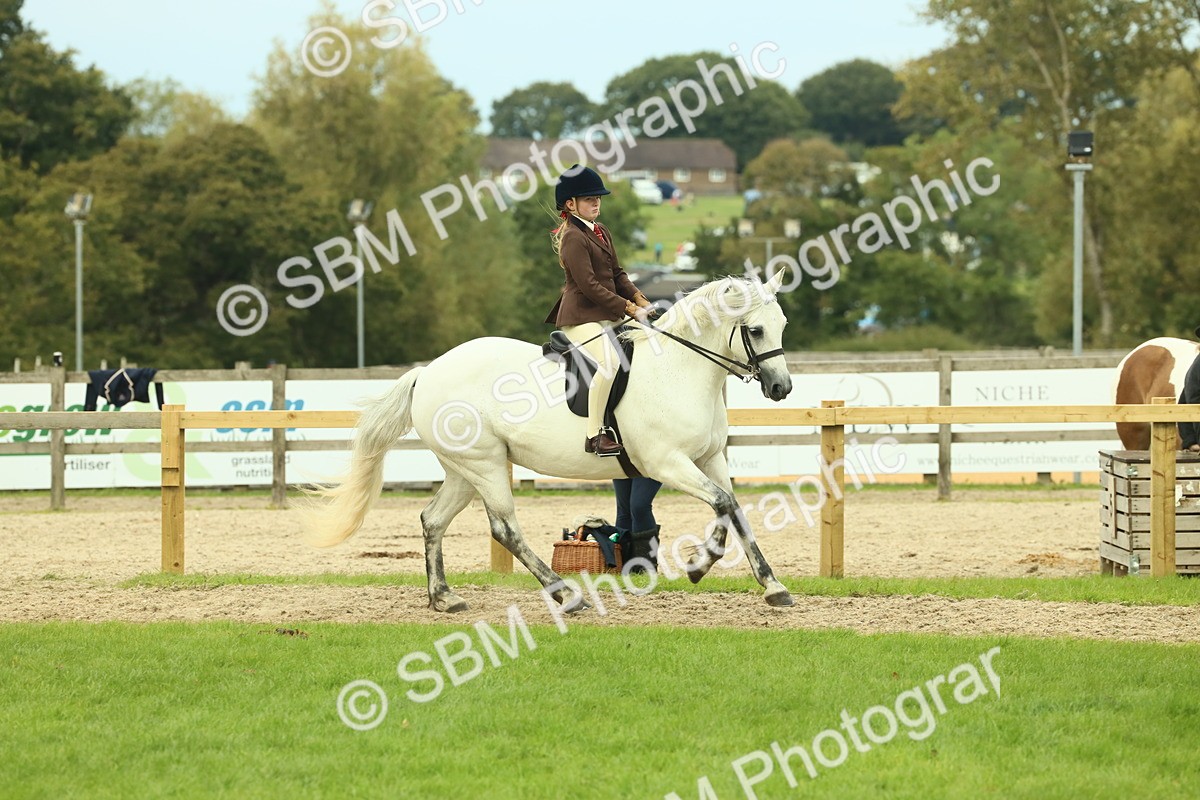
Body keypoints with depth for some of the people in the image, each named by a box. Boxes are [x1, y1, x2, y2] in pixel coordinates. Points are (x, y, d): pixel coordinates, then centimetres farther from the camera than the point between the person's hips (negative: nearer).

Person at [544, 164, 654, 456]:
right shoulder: (573, 238, -13)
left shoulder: (601, 233, 17)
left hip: (607, 316, 10)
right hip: (581, 317, -10)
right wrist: (629, 309, -17)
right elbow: (589, 286, -19)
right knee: (608, 361, -31)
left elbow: (618, 275, 18)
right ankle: (595, 435, -31)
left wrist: (641, 302, 1)